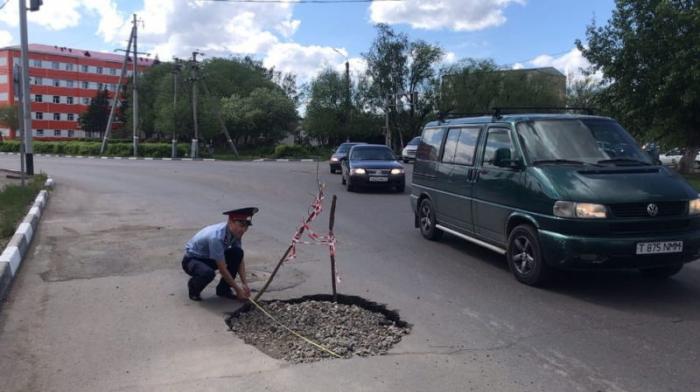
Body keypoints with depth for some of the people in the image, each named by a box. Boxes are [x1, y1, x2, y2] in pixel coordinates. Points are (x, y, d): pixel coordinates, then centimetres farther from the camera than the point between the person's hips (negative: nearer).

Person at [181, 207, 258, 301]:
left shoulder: (235, 232, -13)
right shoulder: (216, 237, -35)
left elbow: (240, 259, -4)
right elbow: (222, 269, -29)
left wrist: (244, 284, -12)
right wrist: (237, 288, -23)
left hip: (210, 258, 7)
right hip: (192, 260, -7)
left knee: (237, 252, -15)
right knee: (208, 273, -39)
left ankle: (223, 289, 0)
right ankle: (193, 285, -2)